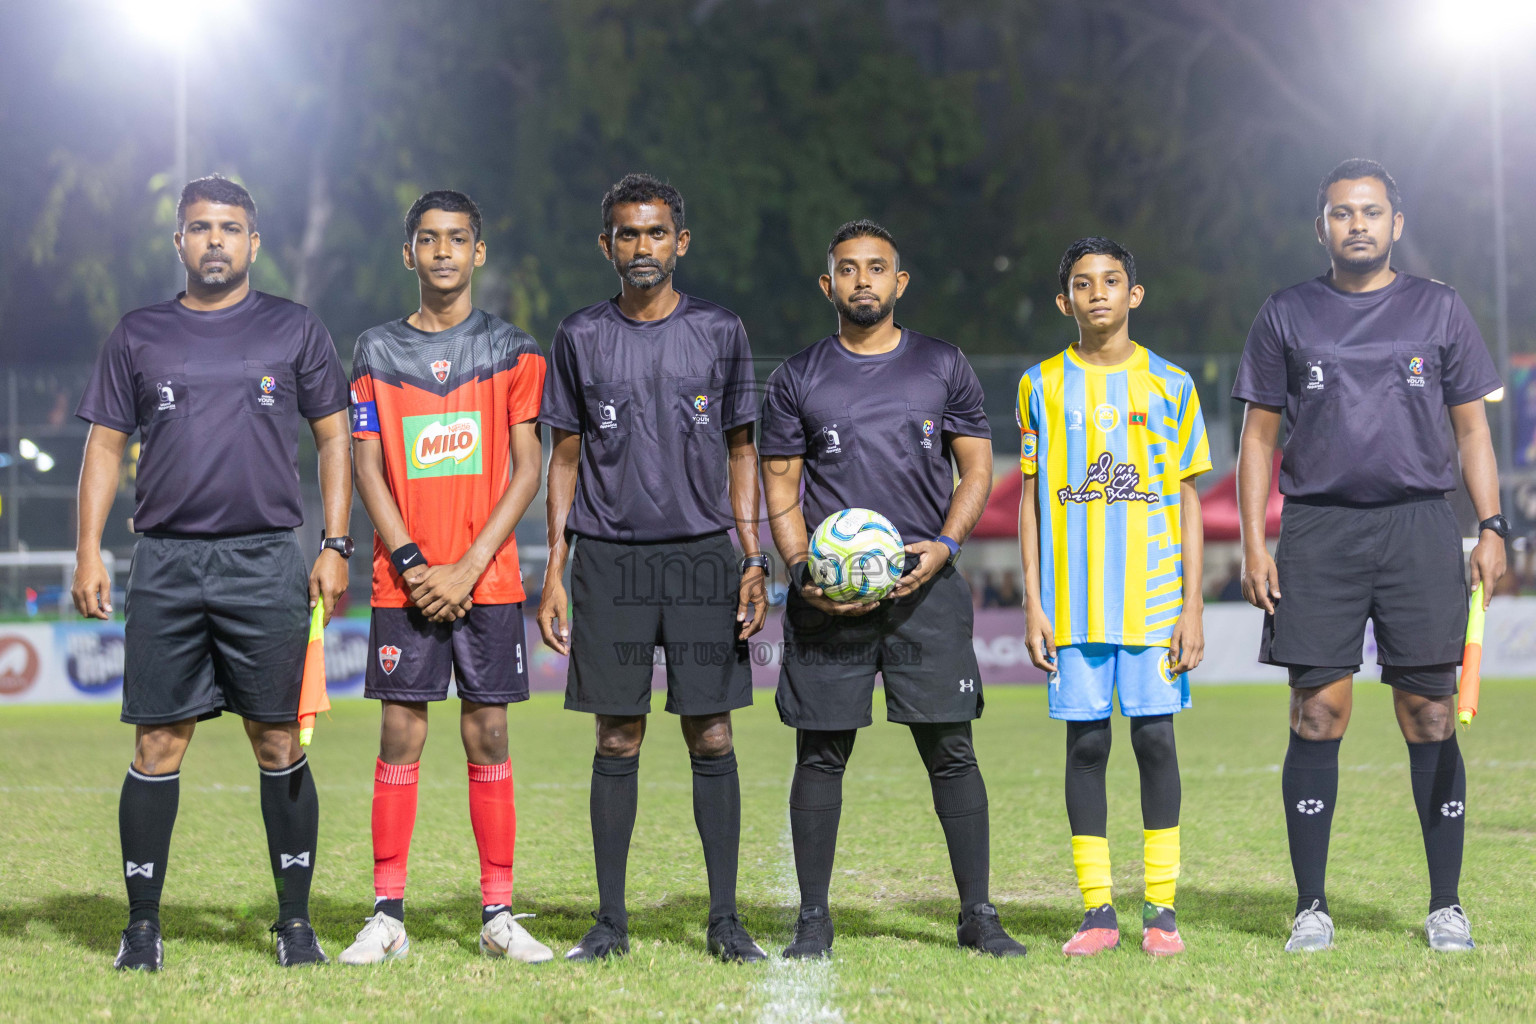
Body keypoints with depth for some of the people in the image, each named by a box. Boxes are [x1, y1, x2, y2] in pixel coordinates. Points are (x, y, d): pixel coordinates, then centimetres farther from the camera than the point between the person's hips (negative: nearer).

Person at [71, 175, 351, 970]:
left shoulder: (294, 330, 8)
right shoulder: (139, 337, 11)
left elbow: (333, 436, 9)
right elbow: (105, 445, 12)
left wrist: (335, 546, 0)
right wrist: (89, 552, 1)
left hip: (267, 562, -1)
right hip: (166, 564, 1)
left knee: (280, 746, 0)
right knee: (156, 746, 0)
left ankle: (295, 923, 8)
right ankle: (142, 927, 6)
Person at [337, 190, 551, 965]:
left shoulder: (512, 350, 5)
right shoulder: (377, 350, 8)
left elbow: (526, 471, 0)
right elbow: (367, 469, 4)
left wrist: (468, 568, -9)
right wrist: (412, 564, -8)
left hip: (487, 579, 0)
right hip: (403, 579, 1)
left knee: (487, 736, 1)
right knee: (400, 734, -1)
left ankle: (499, 916, 5)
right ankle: (387, 916, 3)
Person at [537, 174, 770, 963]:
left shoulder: (719, 333, 6)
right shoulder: (581, 337, 7)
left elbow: (740, 453, 10)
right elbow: (566, 458, 9)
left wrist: (754, 561, 1)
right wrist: (553, 574, 3)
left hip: (701, 556, 0)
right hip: (609, 562, 0)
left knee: (712, 739, -1)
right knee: (617, 741, 2)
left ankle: (725, 920, 5)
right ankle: (610, 920, 8)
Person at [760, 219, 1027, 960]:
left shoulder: (943, 367, 9)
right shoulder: (798, 378, 8)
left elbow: (976, 469, 10)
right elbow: (780, 487, 8)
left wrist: (945, 546, -7)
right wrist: (803, 570, -8)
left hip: (924, 586, 0)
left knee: (951, 751, -2)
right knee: (821, 755, 1)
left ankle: (978, 916, 5)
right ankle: (813, 920, 8)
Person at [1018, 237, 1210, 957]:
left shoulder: (1170, 385, 6)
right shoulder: (1042, 385, 7)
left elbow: (1187, 500, 6)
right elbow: (1031, 499, 8)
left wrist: (1193, 606, 0)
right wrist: (1033, 603, 1)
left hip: (1155, 597, 0)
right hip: (1073, 603, 1)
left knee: (1155, 735, -3)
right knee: (1085, 740, 0)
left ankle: (1162, 908, 4)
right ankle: (1097, 912, 5)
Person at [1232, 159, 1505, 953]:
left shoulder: (1439, 310, 11)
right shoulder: (1286, 317, 10)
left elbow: (1471, 426, 12)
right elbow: (1260, 435, 10)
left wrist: (1491, 527, 0)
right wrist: (1253, 543, 1)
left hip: (1418, 527, 0)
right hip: (1317, 530, 0)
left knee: (1430, 716, -2)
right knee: (1317, 715, -3)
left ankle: (1446, 906, 5)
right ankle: (1311, 906, 4)